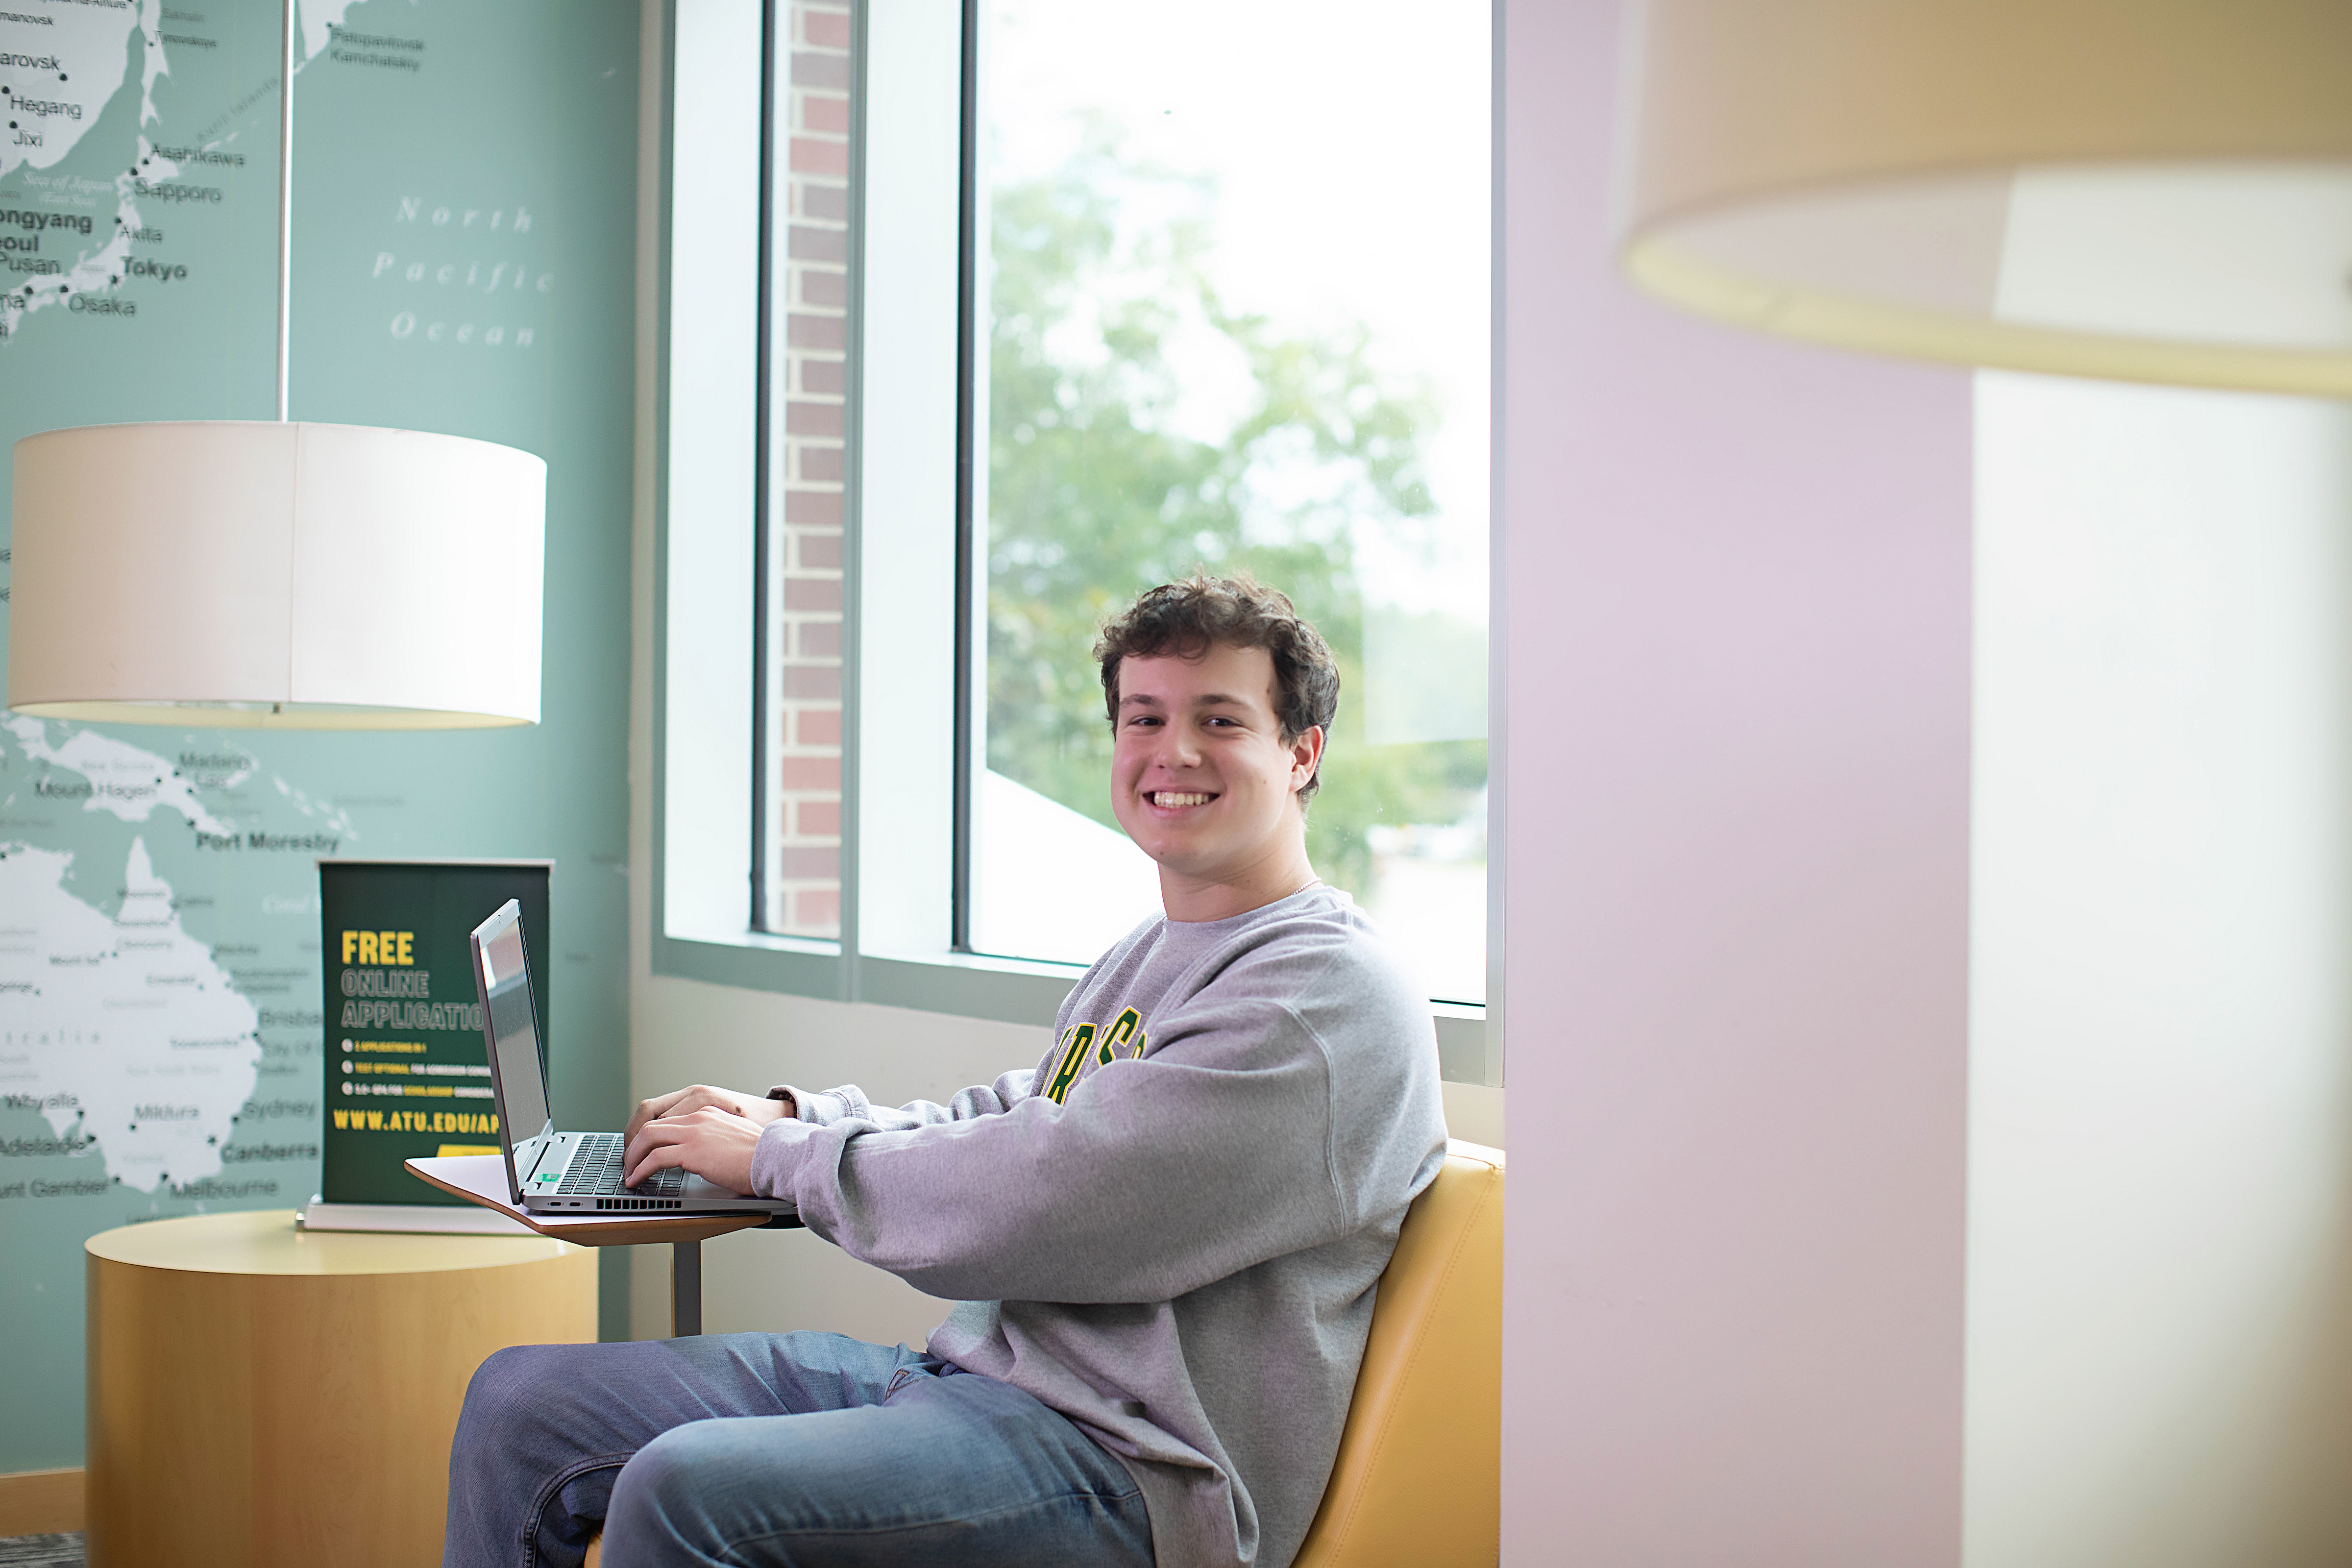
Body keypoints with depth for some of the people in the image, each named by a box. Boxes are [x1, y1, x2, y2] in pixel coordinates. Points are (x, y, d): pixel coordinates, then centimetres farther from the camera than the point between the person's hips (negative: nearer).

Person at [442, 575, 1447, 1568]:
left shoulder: (1332, 1000, -15)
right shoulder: (1142, 960, 18)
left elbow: (1024, 1208, -20)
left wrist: (776, 1154, -6)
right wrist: (795, 1114, 10)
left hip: (1119, 1459, -9)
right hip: (967, 1371, 10)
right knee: (522, 1398, 4)